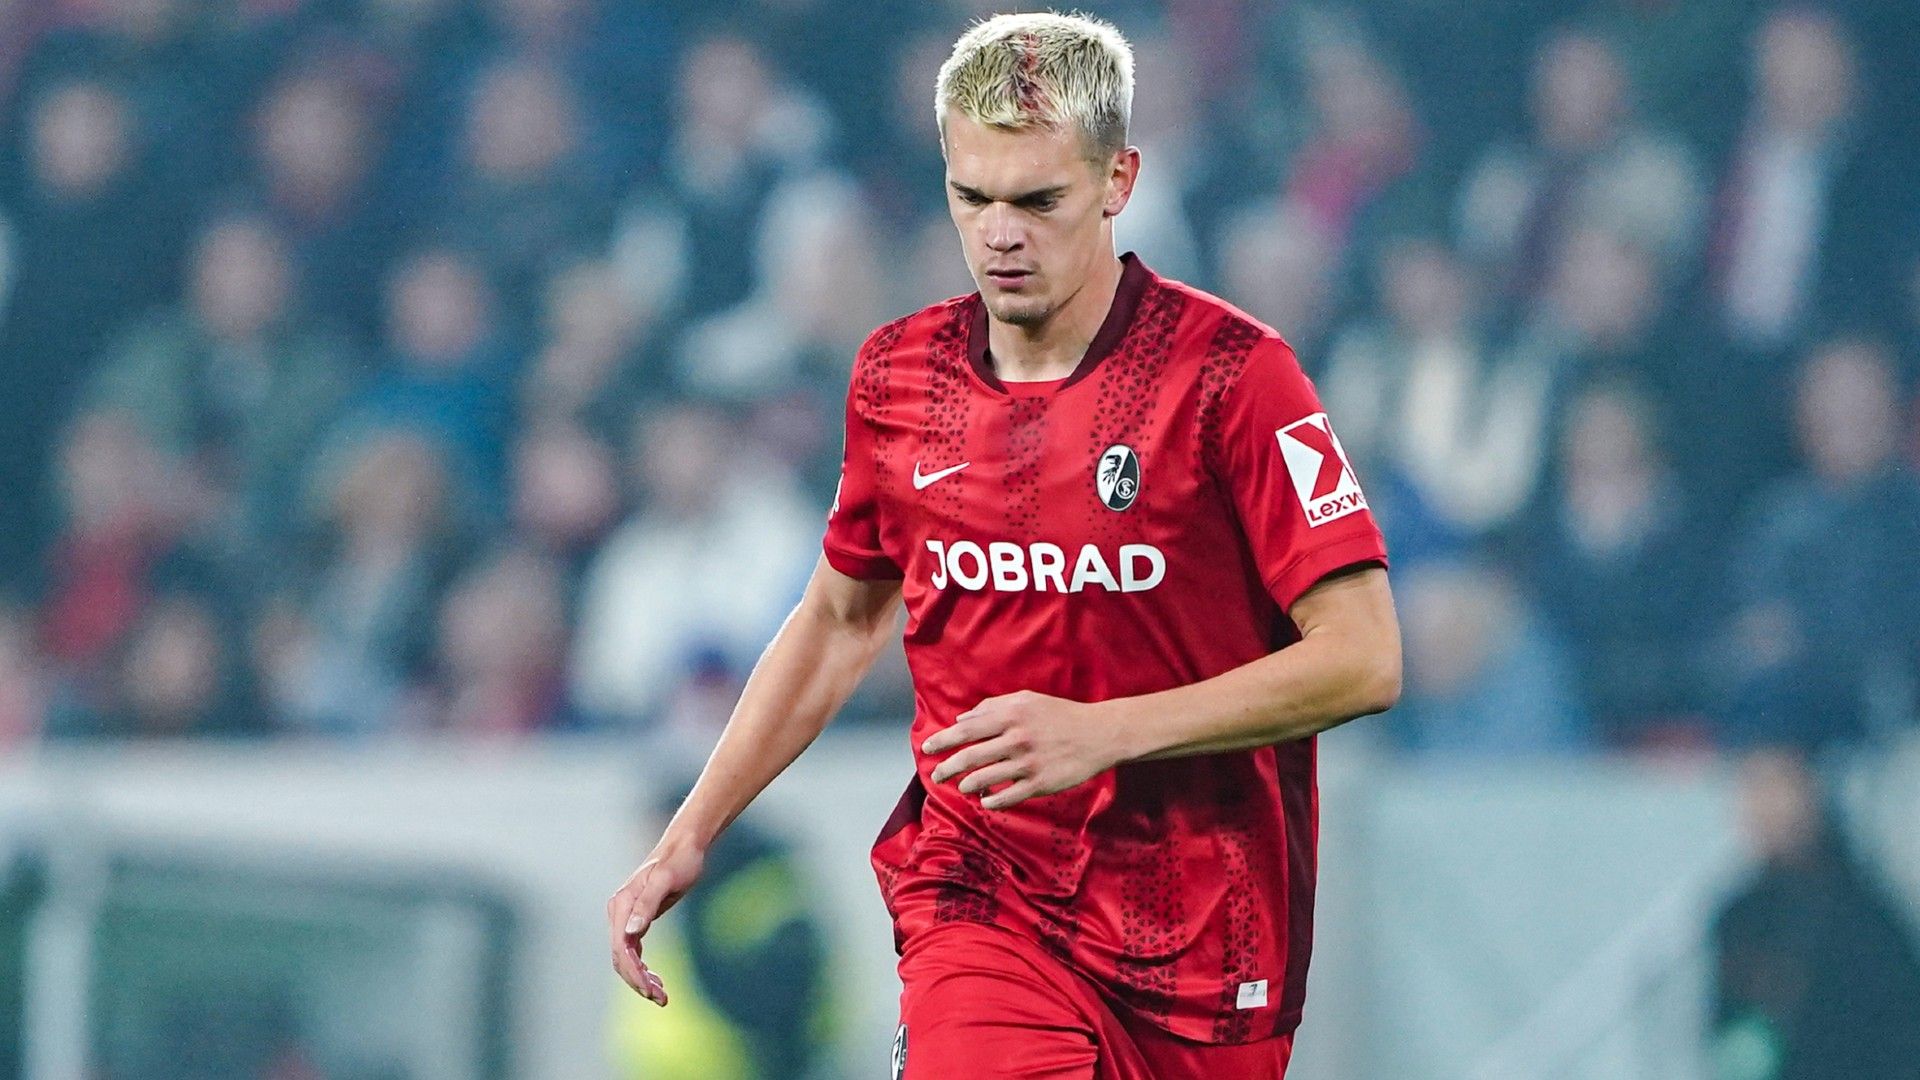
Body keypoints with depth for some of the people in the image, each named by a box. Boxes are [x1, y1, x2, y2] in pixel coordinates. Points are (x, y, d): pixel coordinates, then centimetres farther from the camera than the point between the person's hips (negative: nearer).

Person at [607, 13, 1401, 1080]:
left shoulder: (1231, 371, -9)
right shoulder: (899, 373, 5)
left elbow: (1364, 659, -13)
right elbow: (842, 617, 21)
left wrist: (1104, 730, -20)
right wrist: (688, 840, 16)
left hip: (1196, 937, -2)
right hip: (977, 898, 2)